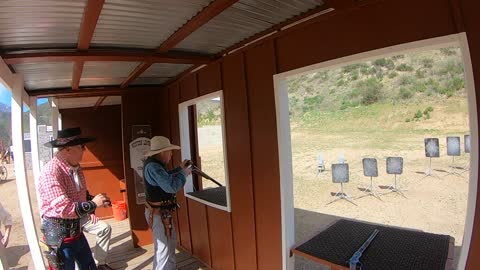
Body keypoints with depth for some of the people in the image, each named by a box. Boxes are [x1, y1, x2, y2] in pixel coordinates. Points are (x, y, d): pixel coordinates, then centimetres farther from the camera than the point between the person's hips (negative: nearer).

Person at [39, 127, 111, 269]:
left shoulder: (76, 167, 3)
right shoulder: (51, 172, -25)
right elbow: (64, 209, -30)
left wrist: (98, 201, -2)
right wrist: (93, 204, -18)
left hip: (76, 229, 8)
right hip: (59, 234, -8)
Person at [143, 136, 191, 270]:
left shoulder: (155, 163, 6)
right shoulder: (153, 167, -27)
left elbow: (165, 177, 24)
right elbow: (171, 186, -32)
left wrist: (179, 168, 17)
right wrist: (183, 173, -17)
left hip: (163, 211, 11)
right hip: (158, 213, -11)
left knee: (171, 241, 23)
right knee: (163, 246, 2)